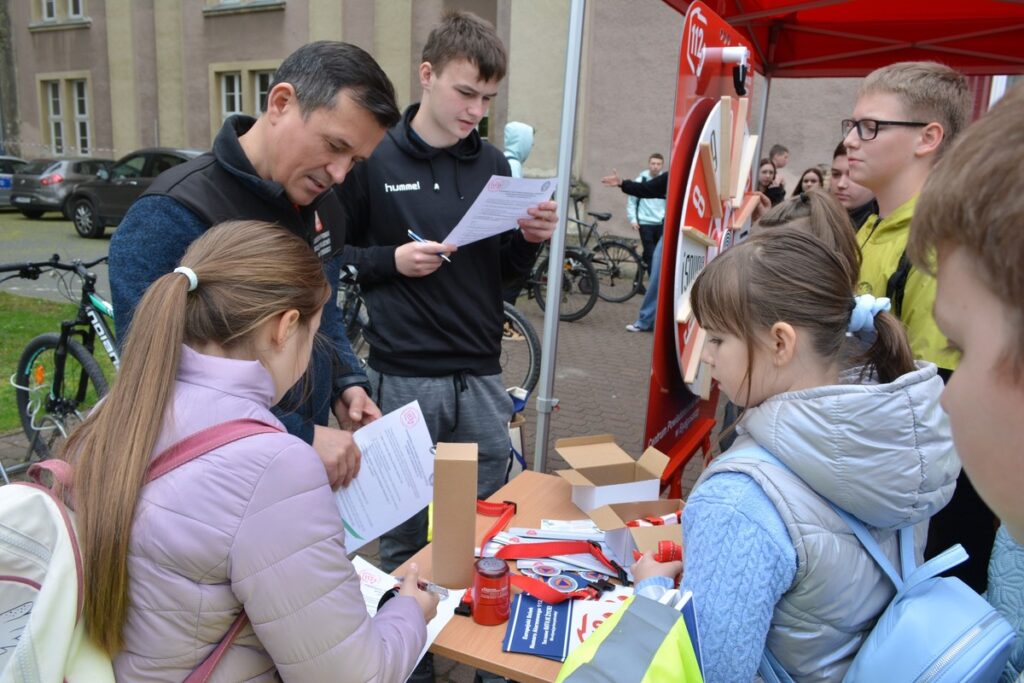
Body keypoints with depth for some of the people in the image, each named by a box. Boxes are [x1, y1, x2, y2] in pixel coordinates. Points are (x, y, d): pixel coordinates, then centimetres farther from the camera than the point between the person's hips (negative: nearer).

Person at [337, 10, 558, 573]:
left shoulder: (493, 165, 8)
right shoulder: (372, 159, -5)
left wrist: (529, 241, -6)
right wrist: (390, 260, -17)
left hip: (480, 378, 4)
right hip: (401, 377, -3)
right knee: (403, 540, 10)